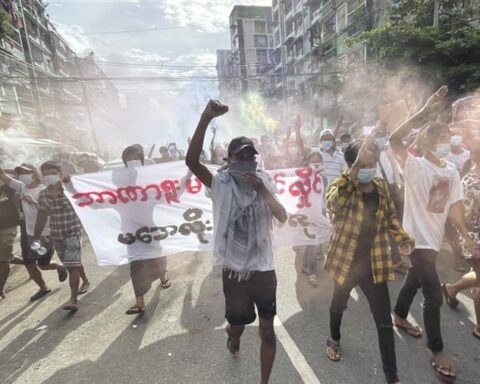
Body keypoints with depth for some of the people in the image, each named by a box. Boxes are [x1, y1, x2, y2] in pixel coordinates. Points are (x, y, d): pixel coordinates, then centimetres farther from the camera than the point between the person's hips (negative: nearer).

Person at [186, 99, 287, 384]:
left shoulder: (265, 181, -1)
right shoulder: (221, 184, -10)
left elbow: (283, 217, -10)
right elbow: (192, 161, -25)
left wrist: (263, 191, -24)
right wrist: (206, 118, -32)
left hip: (264, 269, 2)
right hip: (235, 270, -1)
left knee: (267, 330, 14)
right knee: (238, 325, 21)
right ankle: (233, 336, 59)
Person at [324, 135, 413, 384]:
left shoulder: (382, 187, -4)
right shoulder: (342, 185, -18)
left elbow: (390, 215, 14)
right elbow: (333, 204, -44)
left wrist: (402, 237, -4)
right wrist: (358, 164, -50)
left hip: (374, 264, 3)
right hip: (345, 261, -2)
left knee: (385, 322, 9)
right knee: (339, 304, 23)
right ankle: (334, 339, 53)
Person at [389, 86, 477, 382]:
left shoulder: (451, 170, 6)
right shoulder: (415, 166, -15)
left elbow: (455, 205, 9)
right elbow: (394, 140, -33)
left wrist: (467, 237, 7)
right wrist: (424, 113, -34)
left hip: (435, 238, 7)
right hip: (418, 238, -7)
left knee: (415, 281, 24)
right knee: (434, 296, -2)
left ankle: (400, 317, 47)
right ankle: (438, 352, 18)